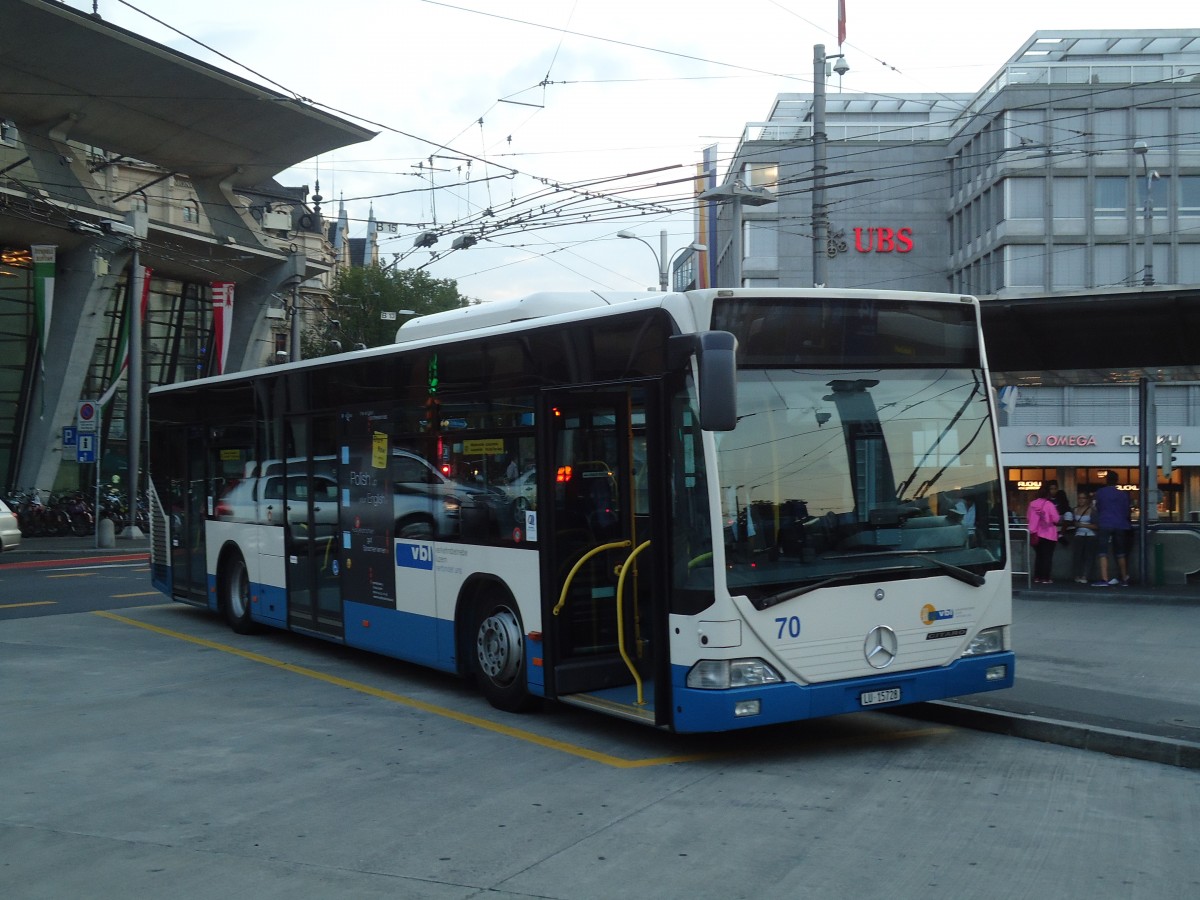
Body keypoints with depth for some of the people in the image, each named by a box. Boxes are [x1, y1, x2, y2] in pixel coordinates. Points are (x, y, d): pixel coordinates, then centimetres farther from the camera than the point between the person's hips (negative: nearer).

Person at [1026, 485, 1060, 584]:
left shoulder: (1032, 504, 1)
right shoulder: (1049, 504, -13)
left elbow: (1028, 518, 9)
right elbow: (1056, 519, -13)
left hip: (1035, 534, 5)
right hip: (1048, 534, -5)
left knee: (1038, 555, 14)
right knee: (1047, 557, 1)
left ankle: (1037, 577, 12)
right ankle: (1045, 578, -2)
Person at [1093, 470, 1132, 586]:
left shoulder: (1100, 493, 0)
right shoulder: (1123, 494, 5)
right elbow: (1126, 511, 11)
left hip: (1104, 525, -3)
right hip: (1120, 525, 3)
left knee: (1103, 553, -5)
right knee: (1120, 553, 15)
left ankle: (1104, 579, -17)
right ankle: (1124, 579, 22)